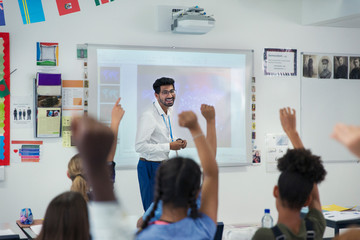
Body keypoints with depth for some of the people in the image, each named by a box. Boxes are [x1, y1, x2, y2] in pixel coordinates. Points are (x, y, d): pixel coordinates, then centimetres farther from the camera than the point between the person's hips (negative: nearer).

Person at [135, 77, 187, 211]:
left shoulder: (168, 113, 9)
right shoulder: (148, 116, -20)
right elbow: (140, 146, -26)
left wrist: (177, 143, 2)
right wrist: (169, 146, -22)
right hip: (150, 168, -9)